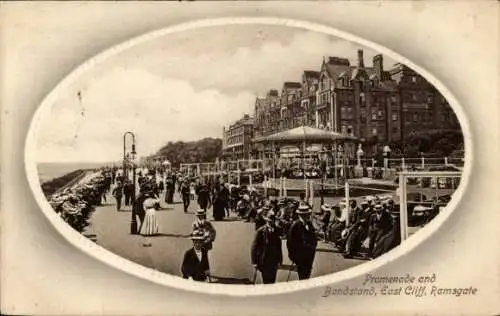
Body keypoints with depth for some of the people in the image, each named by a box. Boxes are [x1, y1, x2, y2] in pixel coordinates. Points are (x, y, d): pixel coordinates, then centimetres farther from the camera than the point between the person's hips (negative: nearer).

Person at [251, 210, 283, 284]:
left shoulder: (277, 231, 4)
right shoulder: (261, 231, -8)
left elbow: (279, 247, 11)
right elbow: (254, 247, -6)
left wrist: (279, 260, 11)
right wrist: (254, 262, -8)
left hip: (274, 261, 4)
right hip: (264, 262, -4)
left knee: (272, 282, 8)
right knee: (266, 282, -2)